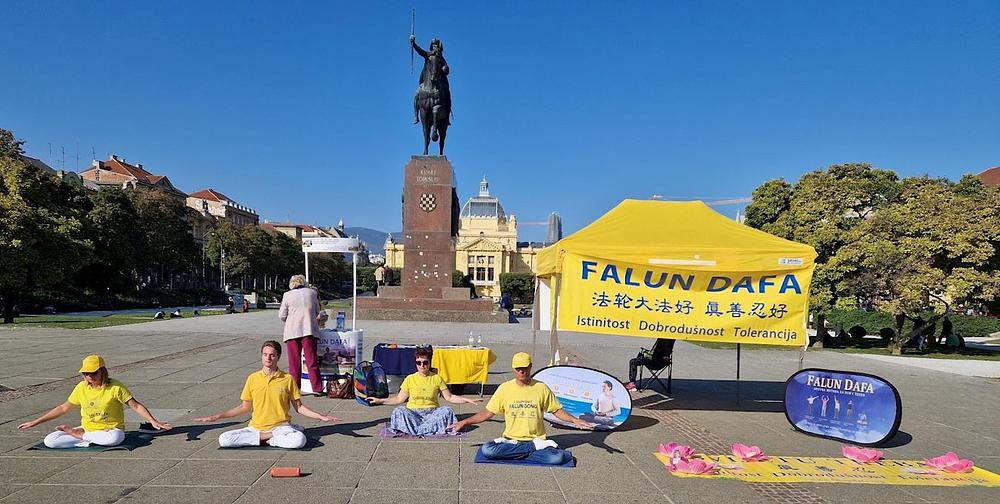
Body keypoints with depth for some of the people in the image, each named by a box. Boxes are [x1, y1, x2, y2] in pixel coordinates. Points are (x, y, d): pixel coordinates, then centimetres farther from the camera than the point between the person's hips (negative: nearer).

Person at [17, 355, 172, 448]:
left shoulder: (116, 387, -13)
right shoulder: (81, 387, 1)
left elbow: (136, 405, -16)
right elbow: (63, 408, 14)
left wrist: (153, 421, -29)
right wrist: (35, 422, 14)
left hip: (111, 430, -3)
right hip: (87, 429, 3)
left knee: (115, 437, -41)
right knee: (49, 441, -15)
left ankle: (79, 435, -11)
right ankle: (90, 442, -17)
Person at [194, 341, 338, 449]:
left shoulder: (288, 379, 0)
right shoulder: (253, 378, 6)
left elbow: (298, 407, 5)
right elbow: (245, 407, 15)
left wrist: (321, 417, -7)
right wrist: (217, 417, 11)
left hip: (280, 426, -2)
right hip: (256, 427, 3)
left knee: (299, 439, -34)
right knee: (224, 439, -23)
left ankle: (266, 439, -8)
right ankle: (272, 437, -11)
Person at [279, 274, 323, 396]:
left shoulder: (287, 295, 2)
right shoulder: (312, 292, 6)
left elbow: (282, 316, 5)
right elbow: (317, 312, 13)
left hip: (292, 331, -1)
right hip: (309, 330, 1)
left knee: (294, 362, 6)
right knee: (312, 361, 4)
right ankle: (317, 389, 4)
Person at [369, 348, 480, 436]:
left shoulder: (437, 378, 6)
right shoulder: (410, 379, 7)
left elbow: (449, 397, 8)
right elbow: (399, 399, 11)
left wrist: (467, 400, -3)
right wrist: (380, 401, 3)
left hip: (432, 412, 1)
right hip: (413, 412, -1)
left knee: (447, 411, -30)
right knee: (399, 411, -30)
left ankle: (414, 430, -33)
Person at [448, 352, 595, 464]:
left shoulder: (541, 388, 0)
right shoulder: (505, 388, 1)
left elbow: (557, 410, 8)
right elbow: (488, 413, 6)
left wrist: (575, 421, -7)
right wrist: (465, 422, 0)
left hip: (537, 440, -1)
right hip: (511, 440, 1)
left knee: (557, 458, -30)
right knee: (487, 450, -30)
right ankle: (536, 448, -16)